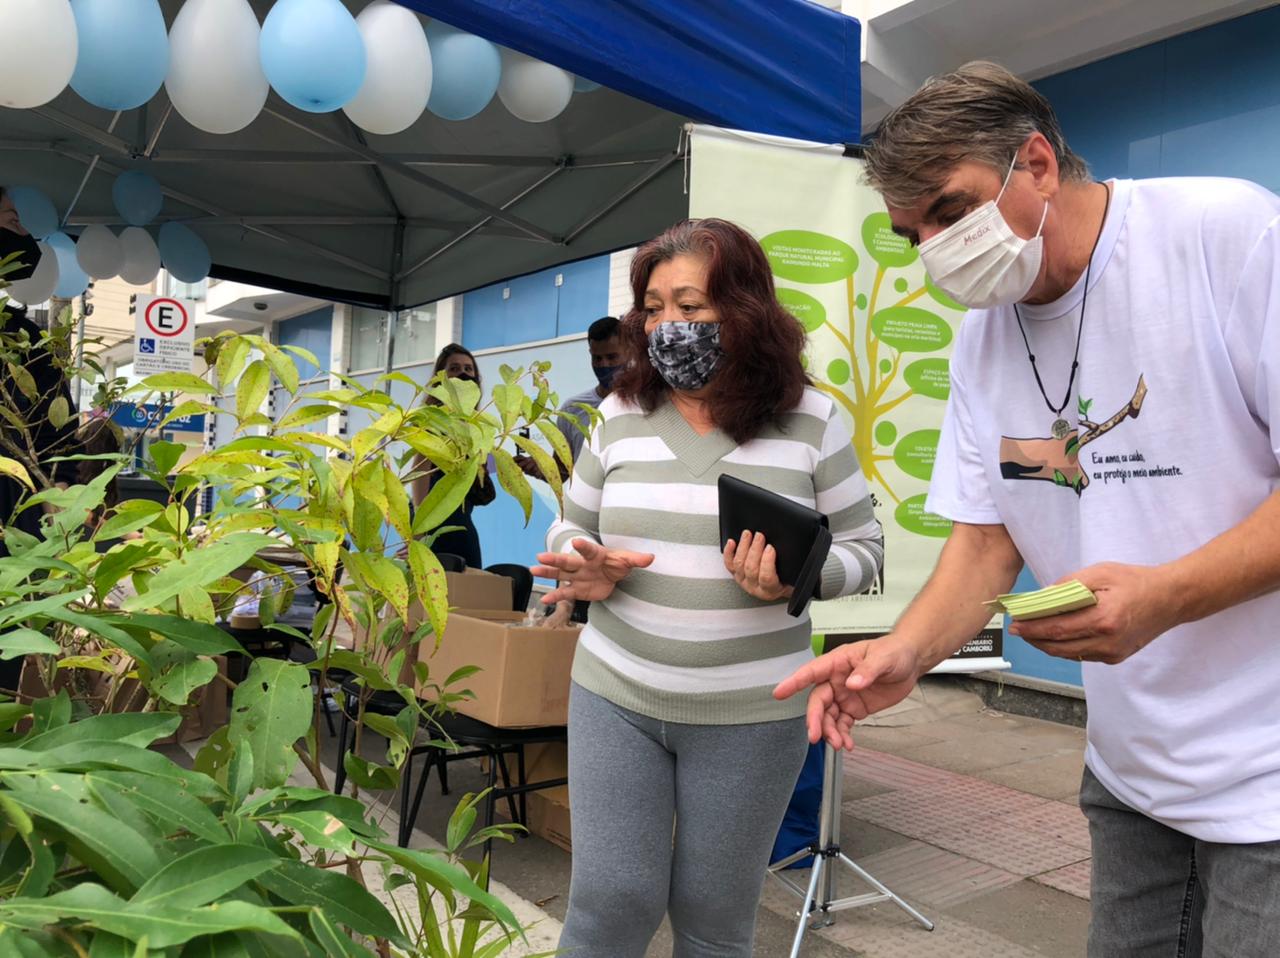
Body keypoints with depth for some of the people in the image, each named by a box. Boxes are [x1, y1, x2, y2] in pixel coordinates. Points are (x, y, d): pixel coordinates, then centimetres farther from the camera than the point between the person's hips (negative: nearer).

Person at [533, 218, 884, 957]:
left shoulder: (811, 420, -6)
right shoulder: (619, 415, 0)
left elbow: (863, 548, -1)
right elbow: (570, 531, 10)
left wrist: (793, 580, -21)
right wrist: (590, 574, -13)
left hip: (750, 713, -1)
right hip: (616, 695, 2)